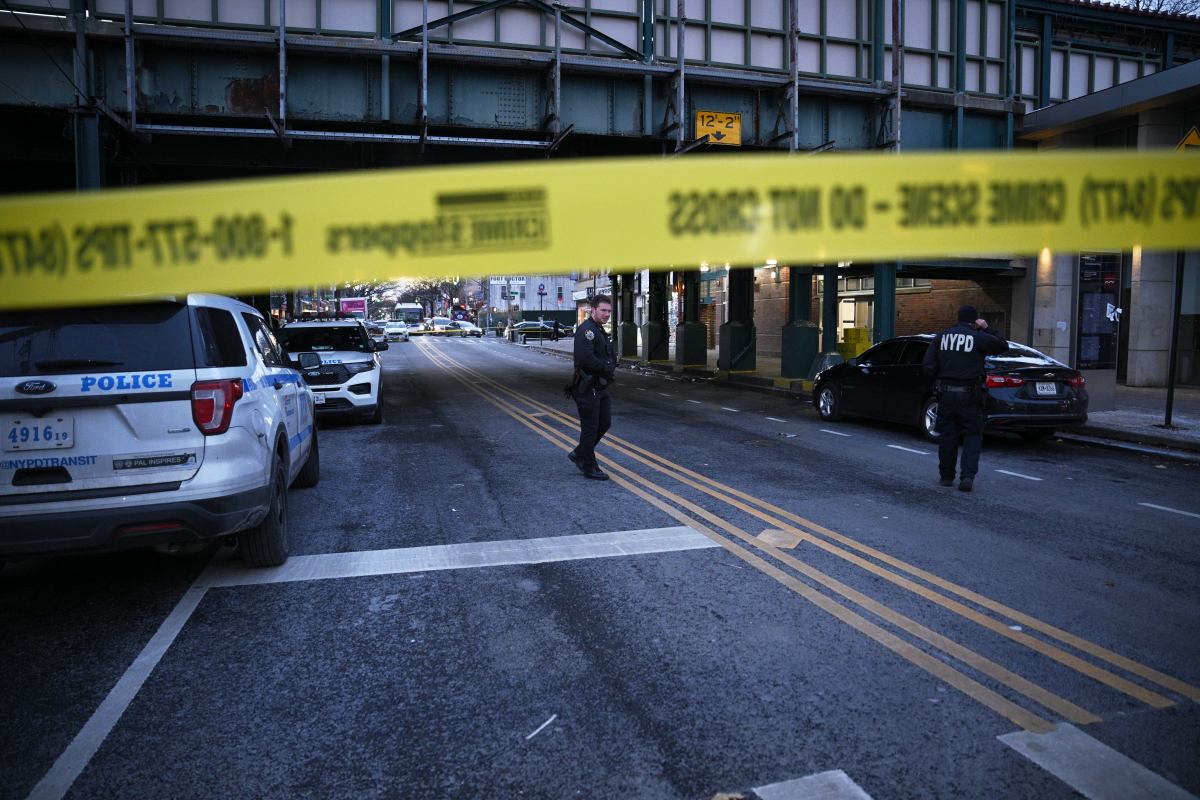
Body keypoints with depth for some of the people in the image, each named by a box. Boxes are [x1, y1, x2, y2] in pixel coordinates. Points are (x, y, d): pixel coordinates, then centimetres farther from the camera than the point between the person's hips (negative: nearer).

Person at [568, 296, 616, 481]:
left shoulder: (600, 330, 17)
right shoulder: (586, 330, -17)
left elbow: (609, 355, 25)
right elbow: (586, 358, -29)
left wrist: (611, 366, 4)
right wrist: (607, 368, -15)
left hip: (600, 387, 10)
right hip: (587, 387, -10)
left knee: (605, 423, 15)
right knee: (590, 428, 0)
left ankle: (579, 454, 28)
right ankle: (589, 467, 12)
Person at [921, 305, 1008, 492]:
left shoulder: (941, 337, 3)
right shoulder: (979, 338, -6)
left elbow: (928, 365, 0)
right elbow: (1003, 346, 9)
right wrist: (986, 330, 9)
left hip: (945, 393, 3)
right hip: (969, 395, -3)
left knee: (947, 435, 11)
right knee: (972, 436, 5)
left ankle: (946, 476, 18)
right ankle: (967, 476, -6)